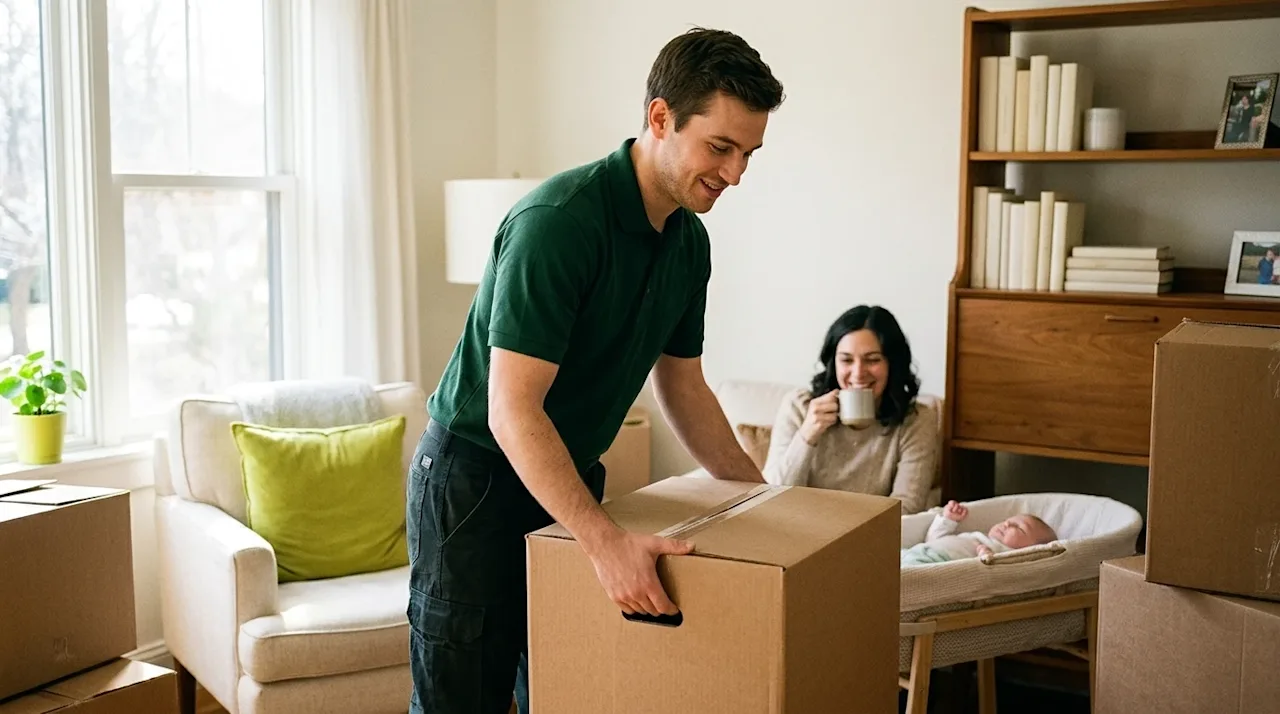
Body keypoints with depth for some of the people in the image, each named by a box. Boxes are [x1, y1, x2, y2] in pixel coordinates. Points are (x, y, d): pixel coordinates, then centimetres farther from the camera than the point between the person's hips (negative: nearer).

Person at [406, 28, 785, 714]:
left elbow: (683, 387, 13)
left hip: (569, 478, 7)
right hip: (475, 478, -7)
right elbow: (513, 410, -30)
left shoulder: (689, 243, 0)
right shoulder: (560, 219, -26)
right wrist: (606, 542, -38)